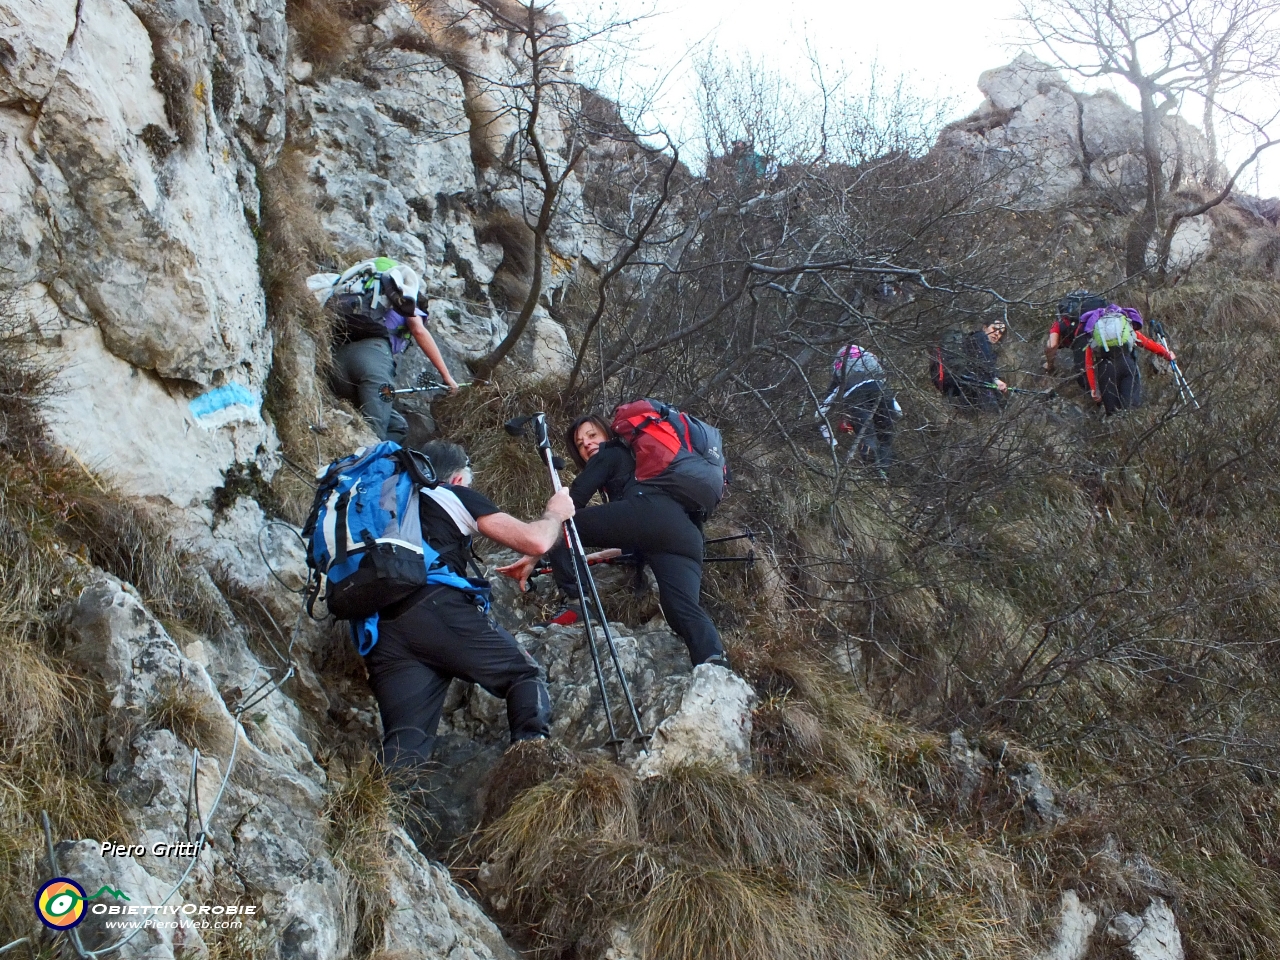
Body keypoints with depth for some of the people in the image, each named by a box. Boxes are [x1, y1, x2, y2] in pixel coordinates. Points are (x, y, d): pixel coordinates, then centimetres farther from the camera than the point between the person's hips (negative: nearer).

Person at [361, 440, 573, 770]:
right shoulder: (457, 495, 17)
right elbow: (535, 541, 10)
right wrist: (555, 514, 31)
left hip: (377, 628, 5)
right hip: (437, 607, -5)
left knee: (404, 744, -3)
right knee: (525, 674, 11)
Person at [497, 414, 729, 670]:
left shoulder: (608, 455, 24)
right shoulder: (631, 459, 46)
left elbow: (572, 502, 13)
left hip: (647, 515, -7)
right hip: (687, 534, 7)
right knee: (686, 610, -11)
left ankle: (576, 604, -6)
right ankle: (715, 665, -38)